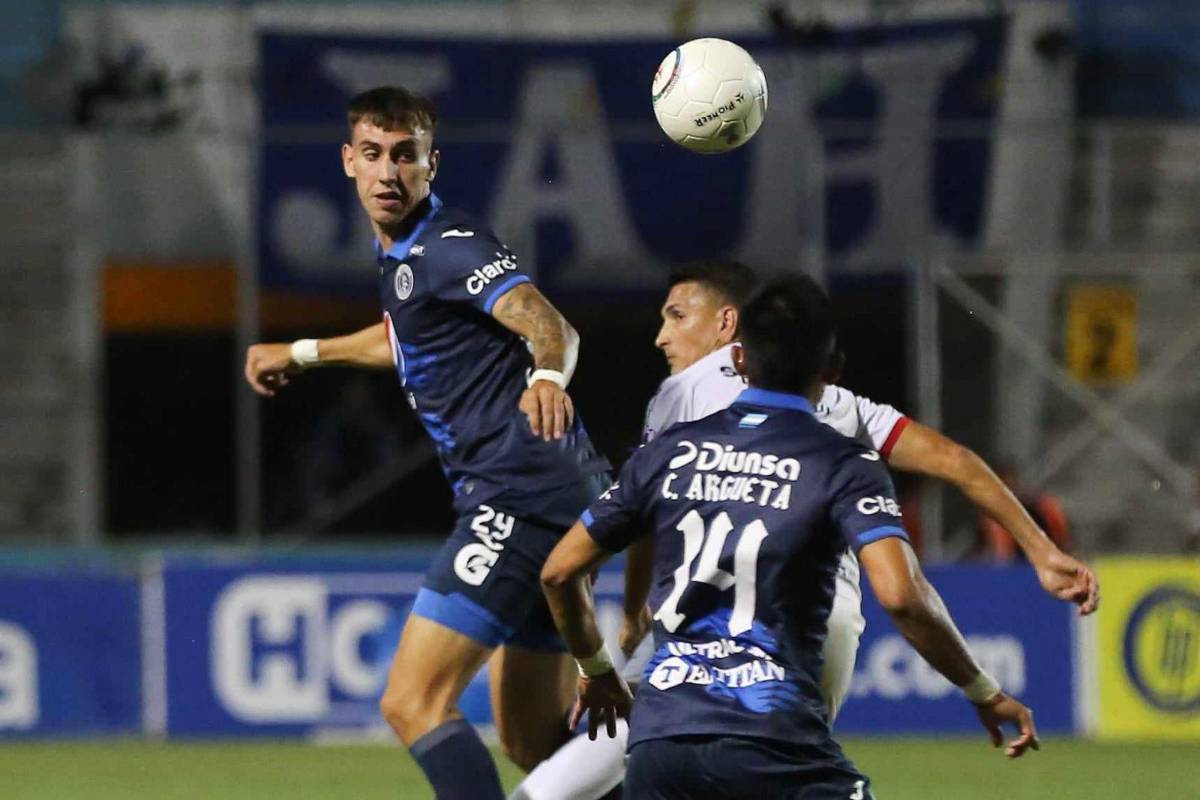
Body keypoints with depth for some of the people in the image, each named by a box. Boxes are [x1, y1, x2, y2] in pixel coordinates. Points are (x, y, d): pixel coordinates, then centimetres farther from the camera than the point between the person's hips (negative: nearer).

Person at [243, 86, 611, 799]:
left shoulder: (450, 247, -12)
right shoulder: (400, 255, 17)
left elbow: (551, 328, -28)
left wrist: (547, 376, -50)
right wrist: (305, 353, 51)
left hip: (522, 493, -10)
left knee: (415, 704, -17)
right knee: (535, 743, 13)